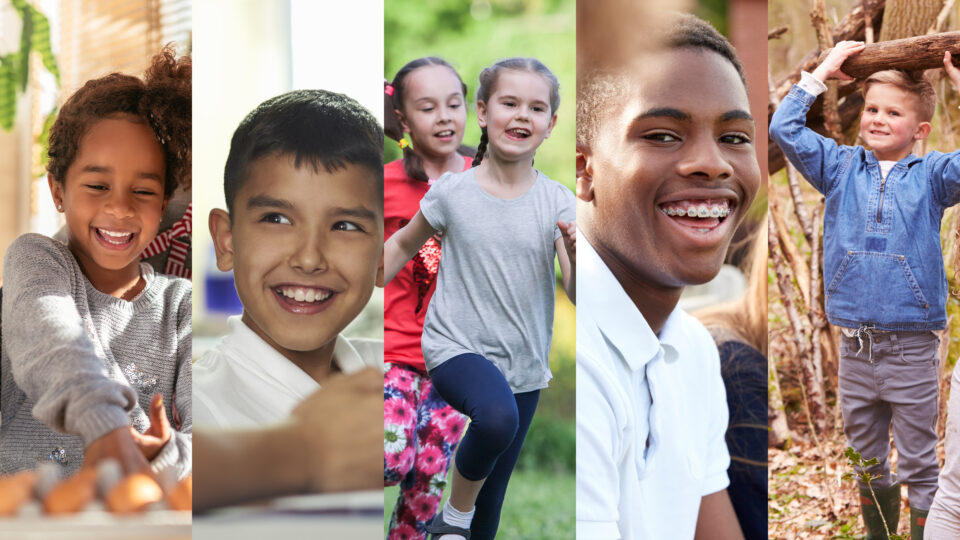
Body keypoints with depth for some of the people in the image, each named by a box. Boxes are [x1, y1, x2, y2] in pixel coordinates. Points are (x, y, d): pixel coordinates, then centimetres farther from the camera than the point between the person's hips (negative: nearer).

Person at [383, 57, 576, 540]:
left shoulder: (557, 203, -4)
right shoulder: (452, 192, -7)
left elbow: (579, 296, -9)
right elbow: (403, 246, 11)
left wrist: (577, 258, -29)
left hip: (522, 365, 3)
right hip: (455, 348, -3)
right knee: (497, 415, -35)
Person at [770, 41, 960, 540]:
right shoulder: (842, 168, 7)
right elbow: (784, 128, 3)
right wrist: (825, 70, 5)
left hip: (912, 348, -3)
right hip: (855, 347, 3)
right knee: (867, 464, 15)